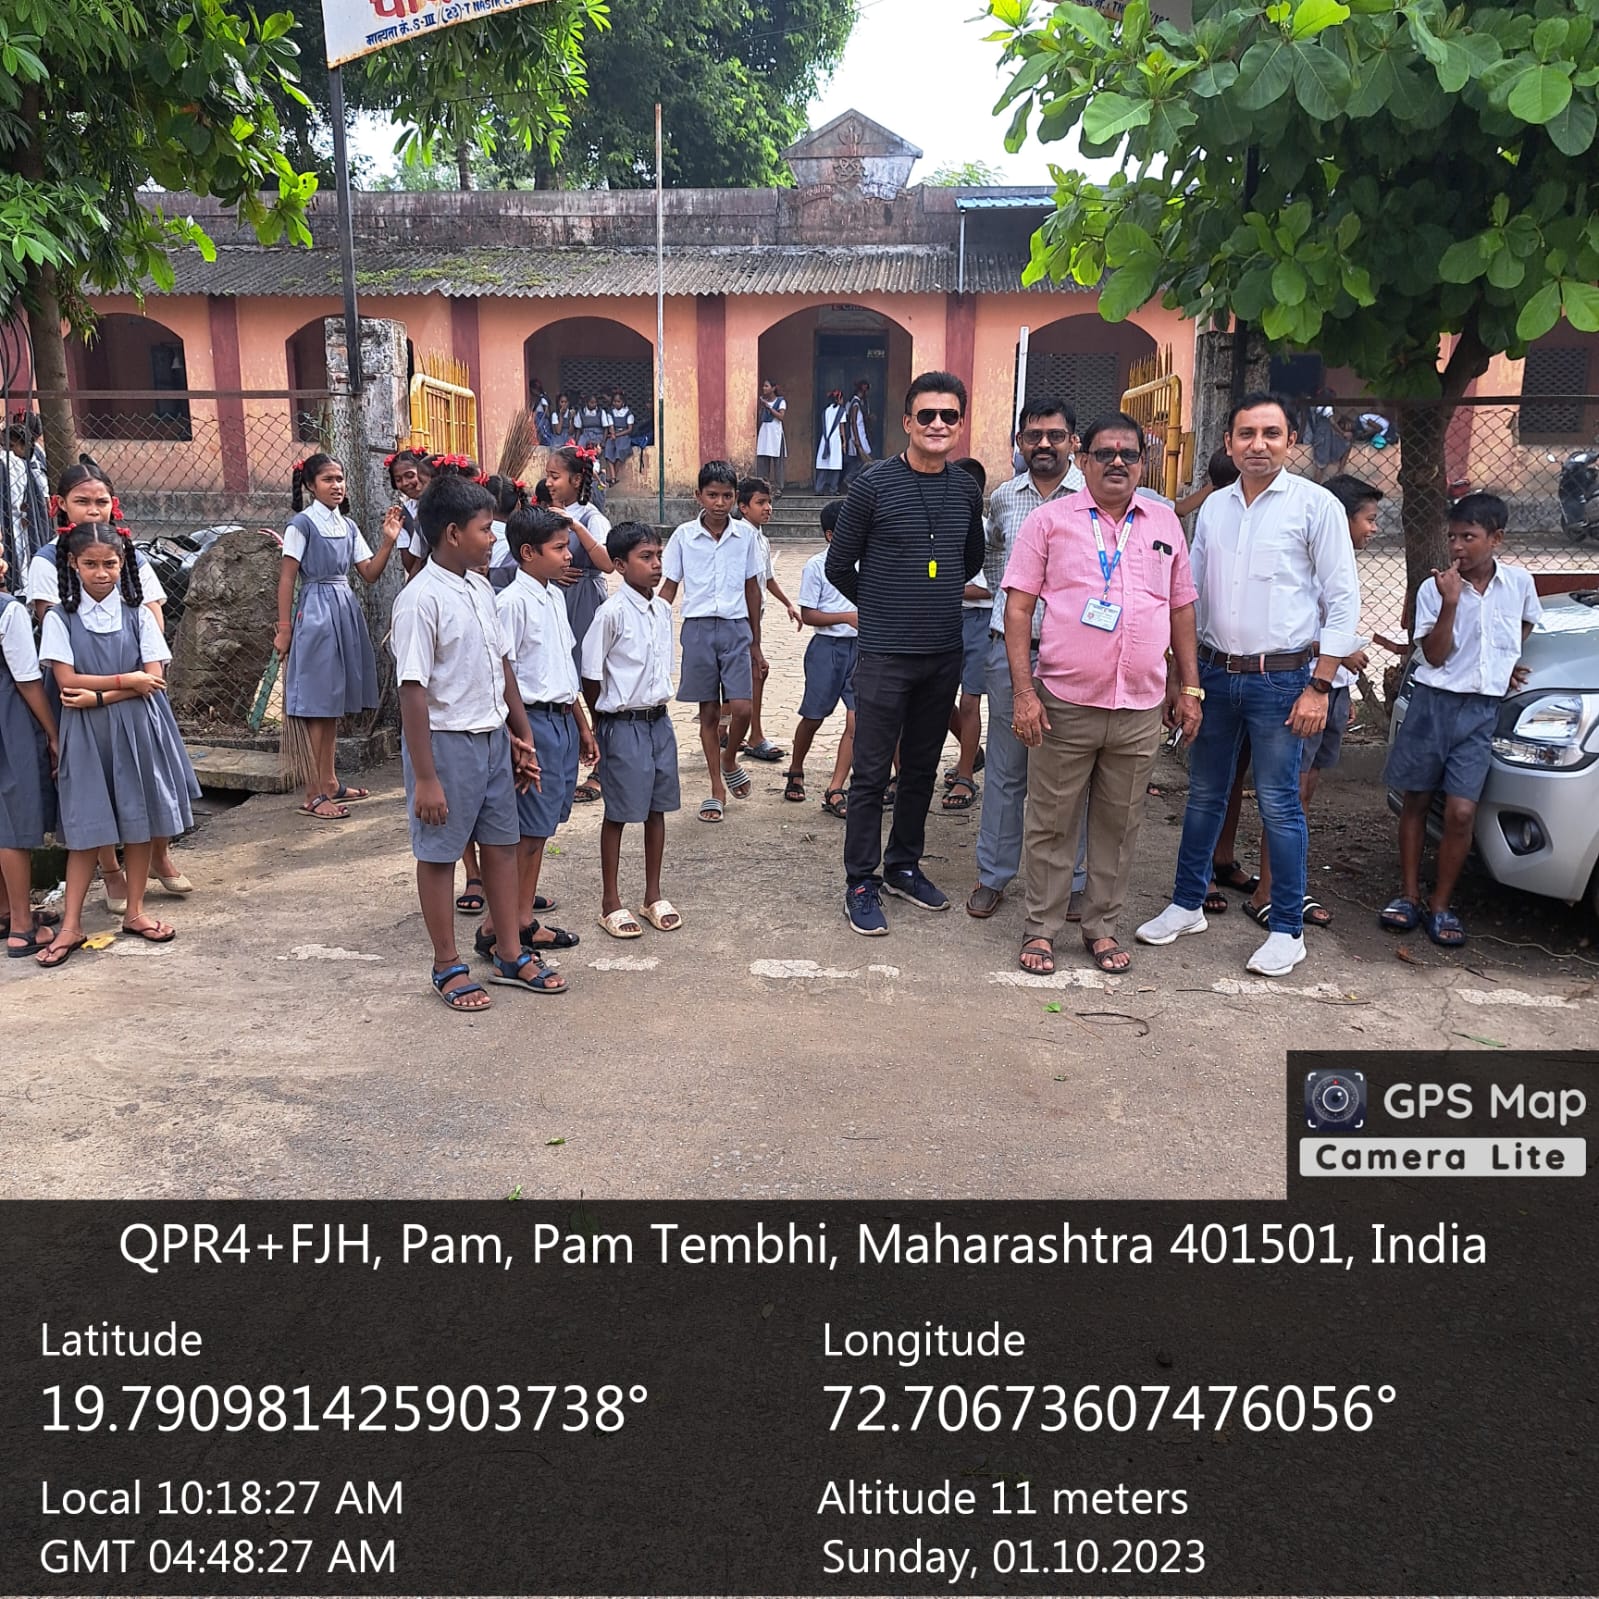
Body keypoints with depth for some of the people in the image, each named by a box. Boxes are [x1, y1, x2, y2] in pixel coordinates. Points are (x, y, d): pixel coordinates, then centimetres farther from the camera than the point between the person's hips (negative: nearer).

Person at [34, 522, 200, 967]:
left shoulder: (138, 614, 2)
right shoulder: (60, 618, -1)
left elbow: (153, 678, -6)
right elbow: (67, 681, -9)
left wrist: (99, 697, -14)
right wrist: (127, 680, -11)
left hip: (137, 730, 1)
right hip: (85, 734, -1)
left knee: (140, 822, 7)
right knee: (85, 828, 1)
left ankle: (134, 912, 20)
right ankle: (70, 926, 8)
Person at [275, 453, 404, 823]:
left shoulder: (348, 526, 13)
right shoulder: (303, 523, -7)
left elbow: (370, 574, 9)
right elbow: (286, 578, -9)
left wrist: (388, 541, -4)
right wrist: (284, 628, -13)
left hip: (346, 610, 7)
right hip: (316, 611, -7)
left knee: (335, 702, 12)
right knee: (317, 705, -6)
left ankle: (330, 782, 21)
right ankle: (313, 795, -2)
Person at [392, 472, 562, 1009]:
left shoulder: (480, 588, 7)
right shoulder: (421, 599, -18)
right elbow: (413, 691, -19)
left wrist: (522, 735, 15)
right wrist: (425, 778, -20)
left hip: (493, 737, 8)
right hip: (447, 742, -8)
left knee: (502, 843, 14)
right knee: (439, 854, 8)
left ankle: (509, 955, 28)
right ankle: (448, 966, 22)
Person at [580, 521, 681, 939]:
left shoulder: (663, 610, 5)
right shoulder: (612, 613, -16)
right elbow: (591, 675, -10)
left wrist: (658, 704, 12)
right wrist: (601, 723, -1)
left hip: (659, 719, 6)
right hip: (624, 725, -6)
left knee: (657, 808, 13)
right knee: (618, 813, 4)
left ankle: (654, 895, 26)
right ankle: (611, 903, 16)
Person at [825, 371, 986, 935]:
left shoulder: (967, 490, 6)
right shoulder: (874, 485, -7)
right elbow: (839, 565, 0)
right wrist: (881, 607, 9)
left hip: (943, 655, 5)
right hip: (885, 655, -5)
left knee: (922, 769, 14)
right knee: (872, 773, 0)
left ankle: (904, 866, 29)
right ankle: (861, 883, 11)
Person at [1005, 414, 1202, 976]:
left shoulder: (1165, 522, 12)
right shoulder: (1050, 520, 1)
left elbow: (1181, 609, 17)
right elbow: (1018, 608, -3)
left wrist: (1188, 687, 12)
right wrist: (1023, 692, -11)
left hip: (1141, 708, 3)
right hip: (1064, 703, -3)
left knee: (1119, 825, 11)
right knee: (1051, 824, 4)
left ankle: (1102, 927, 25)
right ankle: (1042, 928, 18)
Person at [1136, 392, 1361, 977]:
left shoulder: (1315, 505, -5)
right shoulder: (1214, 507, 9)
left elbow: (1344, 603, -6)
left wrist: (1318, 688, -12)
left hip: (1281, 679, -5)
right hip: (1215, 672, 5)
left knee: (1278, 806, -1)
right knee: (1203, 794, 12)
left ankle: (1288, 931, 11)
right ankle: (1187, 905, 26)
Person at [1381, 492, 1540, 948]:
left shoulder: (1519, 582, 2)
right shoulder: (1433, 589, -5)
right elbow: (1435, 655, -10)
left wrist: (1506, 665, 15)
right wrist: (1450, 603, -19)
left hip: (1482, 710, 1)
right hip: (1434, 703, 0)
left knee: (1461, 812, -8)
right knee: (1416, 803, 7)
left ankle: (1440, 906, 5)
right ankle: (1409, 896, 19)